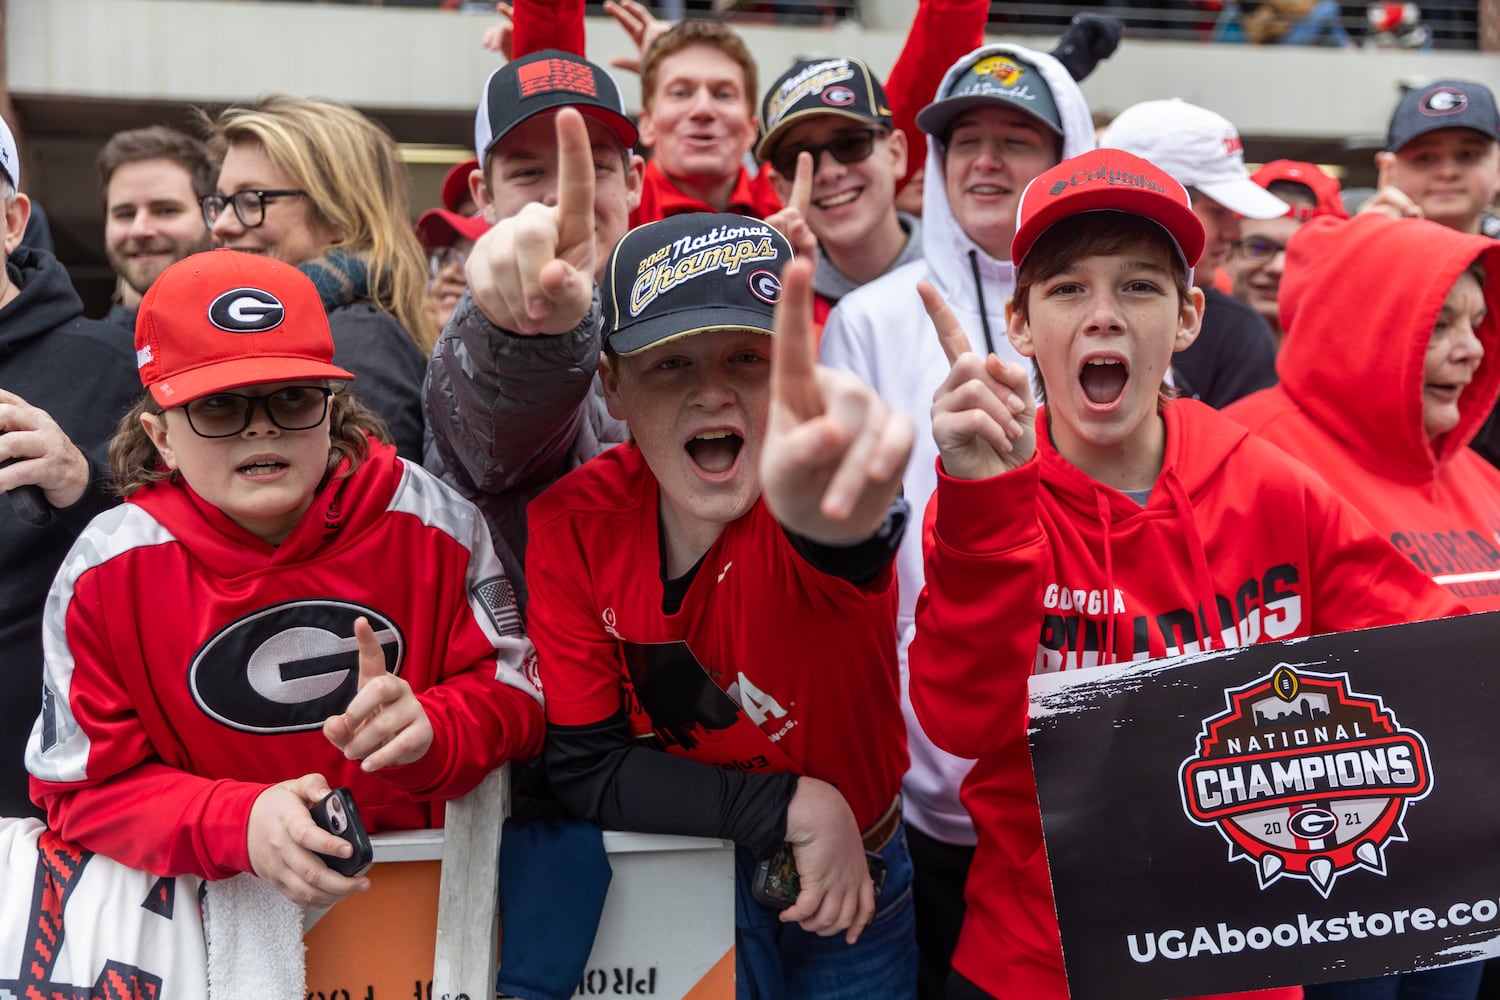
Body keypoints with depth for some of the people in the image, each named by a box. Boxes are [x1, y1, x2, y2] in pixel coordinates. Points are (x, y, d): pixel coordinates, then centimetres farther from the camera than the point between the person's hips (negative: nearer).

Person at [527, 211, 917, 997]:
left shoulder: (801, 490, -26)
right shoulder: (572, 521, -17)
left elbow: (848, 540, -52)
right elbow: (586, 769, -15)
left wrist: (835, 508, -75)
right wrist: (791, 806, -24)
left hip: (854, 882, -1)